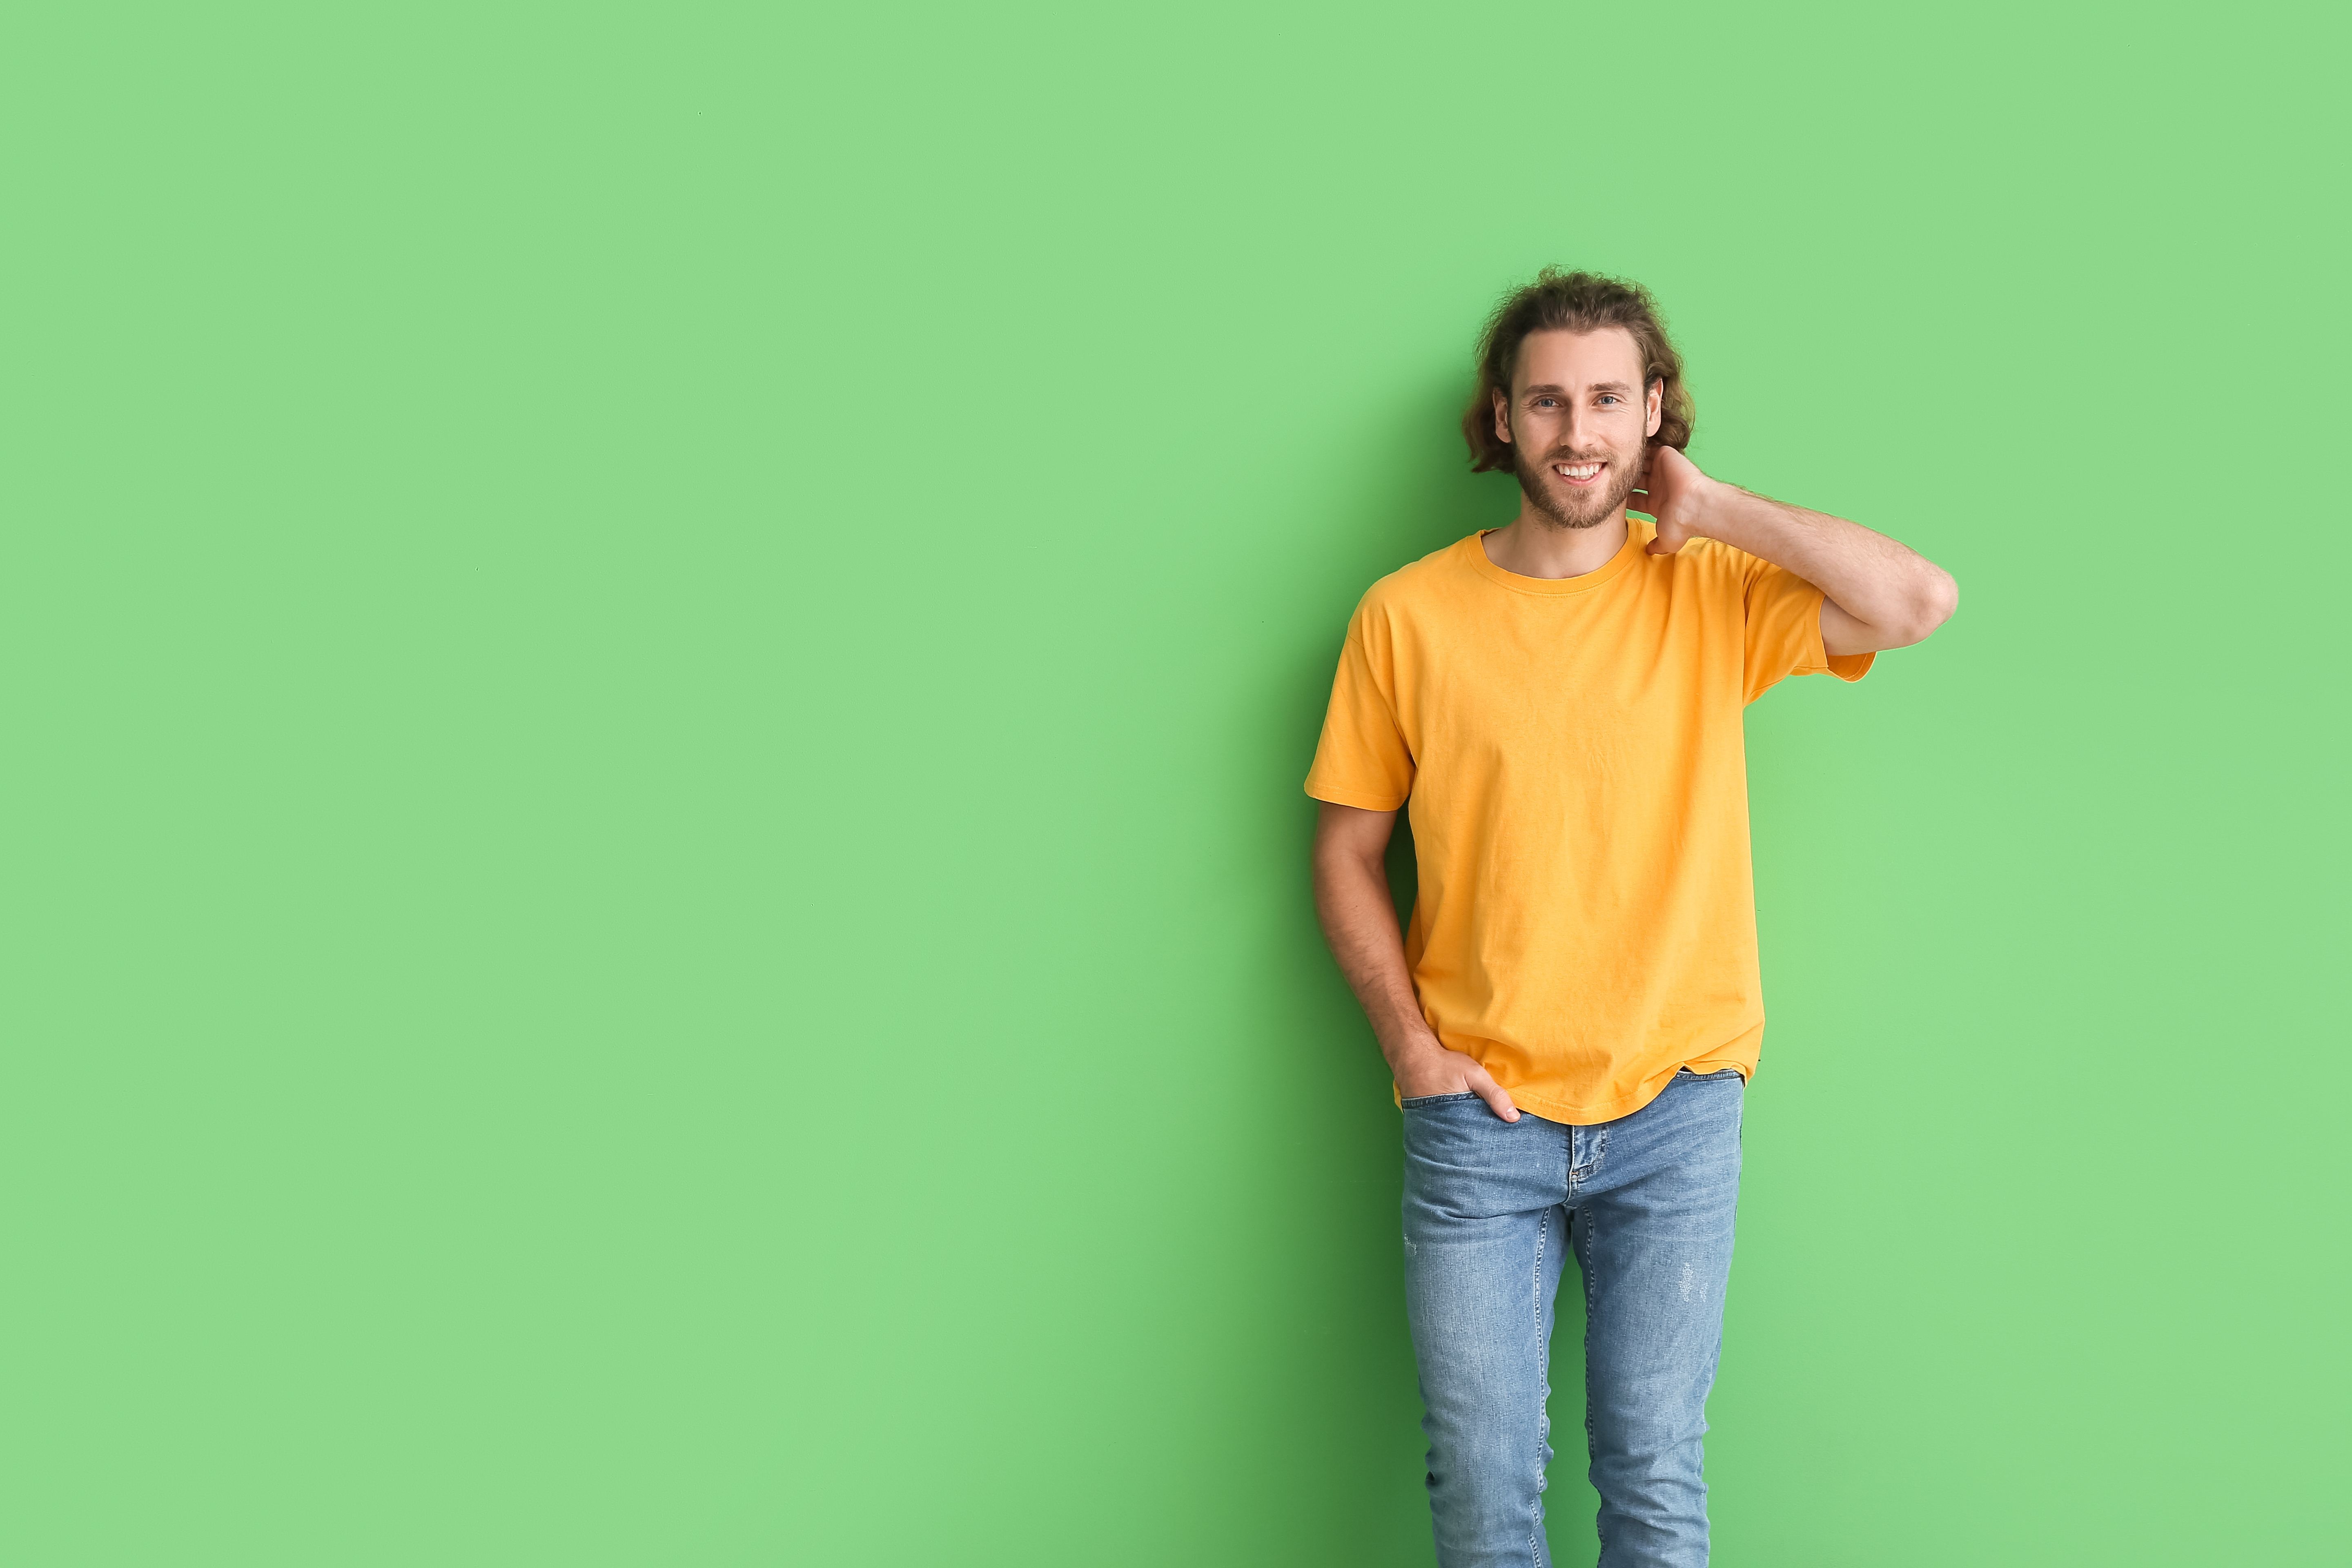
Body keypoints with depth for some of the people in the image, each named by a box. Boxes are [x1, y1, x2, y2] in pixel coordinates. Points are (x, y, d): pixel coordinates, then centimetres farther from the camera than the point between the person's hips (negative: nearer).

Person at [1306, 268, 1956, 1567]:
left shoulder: (1714, 594, 0)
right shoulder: (1409, 616, -2)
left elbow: (1920, 604, -16)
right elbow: (1346, 851, 4)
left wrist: (1708, 510, -11)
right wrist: (1410, 1043, -7)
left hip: (1676, 1112, 0)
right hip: (1477, 1111, 0)